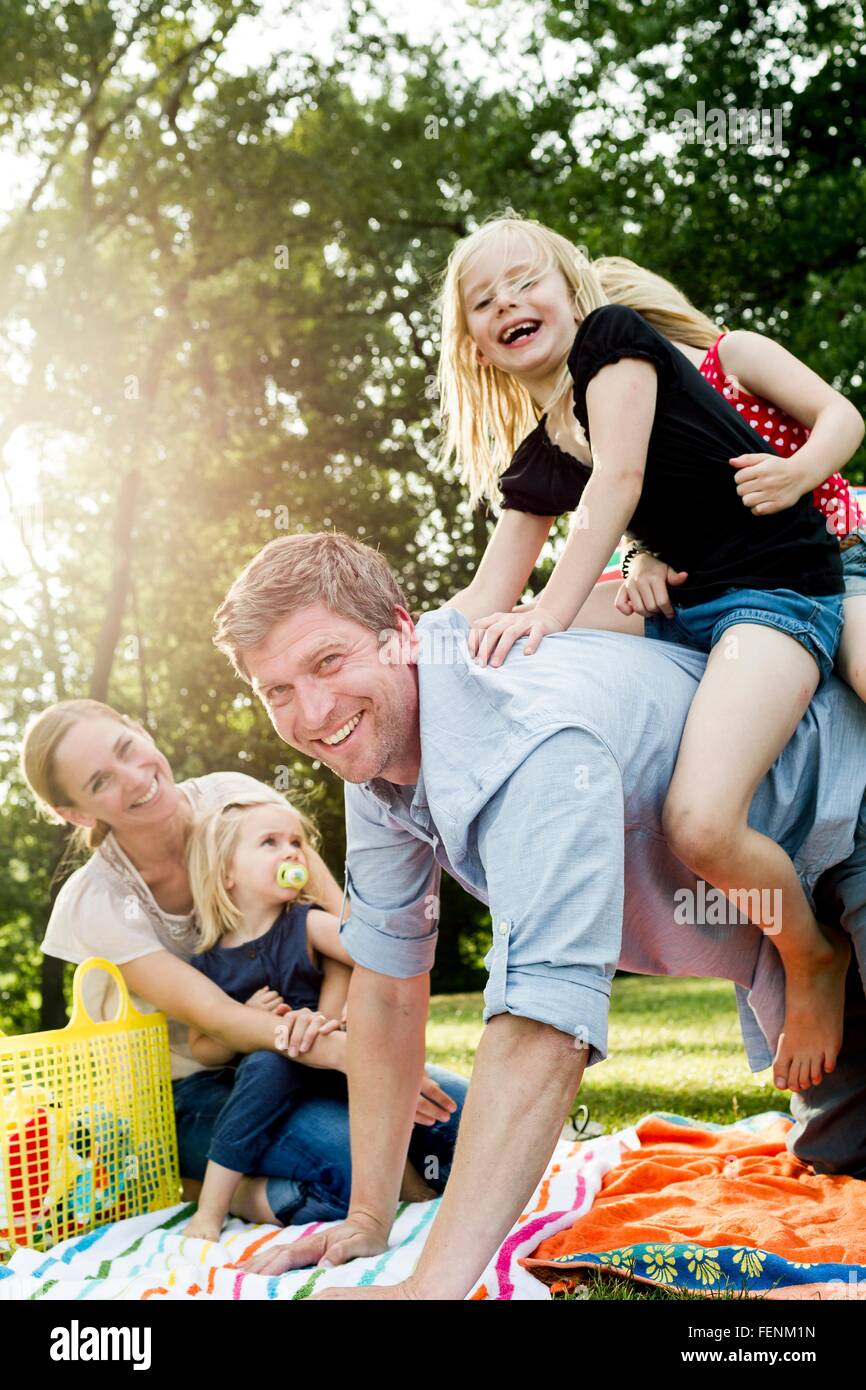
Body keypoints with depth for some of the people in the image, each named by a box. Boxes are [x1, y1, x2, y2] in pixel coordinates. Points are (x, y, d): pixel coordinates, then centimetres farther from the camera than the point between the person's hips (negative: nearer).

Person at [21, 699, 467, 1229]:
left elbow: (342, 918, -12)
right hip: (194, 1092, -4)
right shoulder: (94, 903, -17)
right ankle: (205, 1186, -7)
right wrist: (339, 1050, -40)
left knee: (460, 1115, -17)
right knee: (349, 1155, -31)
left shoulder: (234, 798, -10)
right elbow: (212, 1014, -25)